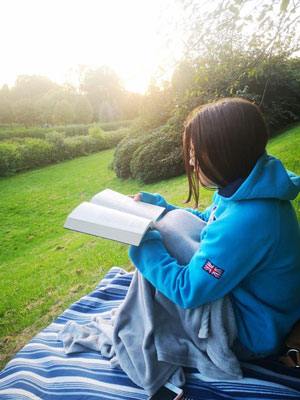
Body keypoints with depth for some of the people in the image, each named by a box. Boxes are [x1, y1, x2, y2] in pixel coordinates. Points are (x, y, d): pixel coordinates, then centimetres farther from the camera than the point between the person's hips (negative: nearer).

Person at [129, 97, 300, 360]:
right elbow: (206, 221, 9)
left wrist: (142, 239, -22)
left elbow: (186, 291, -31)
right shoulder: (250, 186, -8)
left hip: (252, 336, -8)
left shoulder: (246, 221, -39)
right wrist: (159, 205, 1)